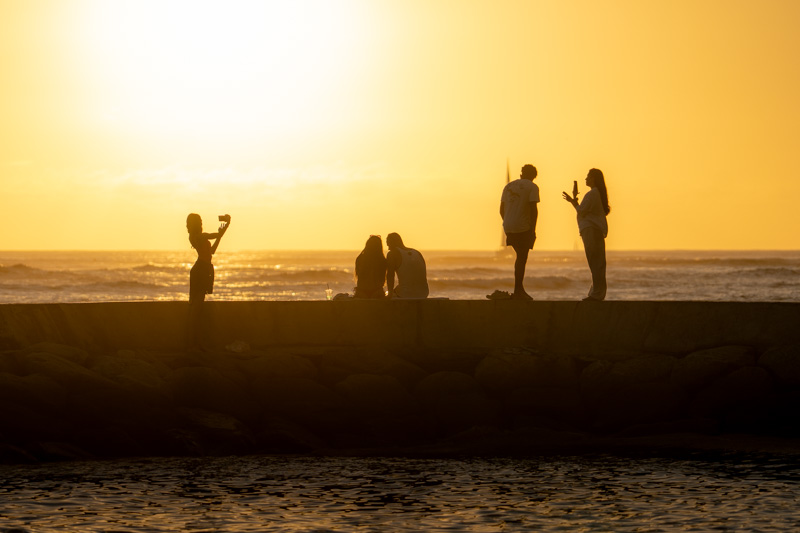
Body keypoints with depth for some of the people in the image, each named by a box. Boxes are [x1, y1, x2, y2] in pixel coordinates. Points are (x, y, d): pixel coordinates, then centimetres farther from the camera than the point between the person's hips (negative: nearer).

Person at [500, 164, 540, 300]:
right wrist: (533, 230, -7)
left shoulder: (509, 186, 15)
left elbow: (502, 209, 15)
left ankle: (520, 289, 17)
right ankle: (518, 291, -4)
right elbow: (533, 209, -10)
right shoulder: (532, 187, -2)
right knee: (522, 259, -2)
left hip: (508, 227, 6)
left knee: (521, 256, 18)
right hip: (523, 227, -6)